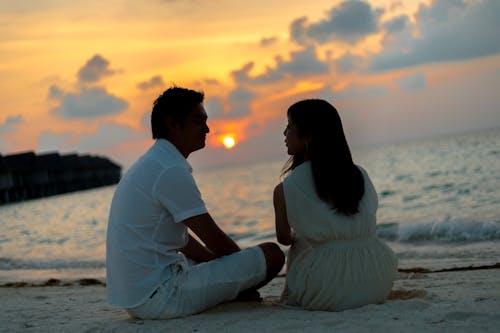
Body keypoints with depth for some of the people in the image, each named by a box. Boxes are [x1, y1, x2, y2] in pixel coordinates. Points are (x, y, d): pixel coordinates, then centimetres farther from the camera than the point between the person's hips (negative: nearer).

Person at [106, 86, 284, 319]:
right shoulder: (171, 171, -16)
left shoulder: (150, 166, 16)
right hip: (158, 297, -10)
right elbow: (214, 240, -11)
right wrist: (245, 264, 8)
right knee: (271, 254, -9)